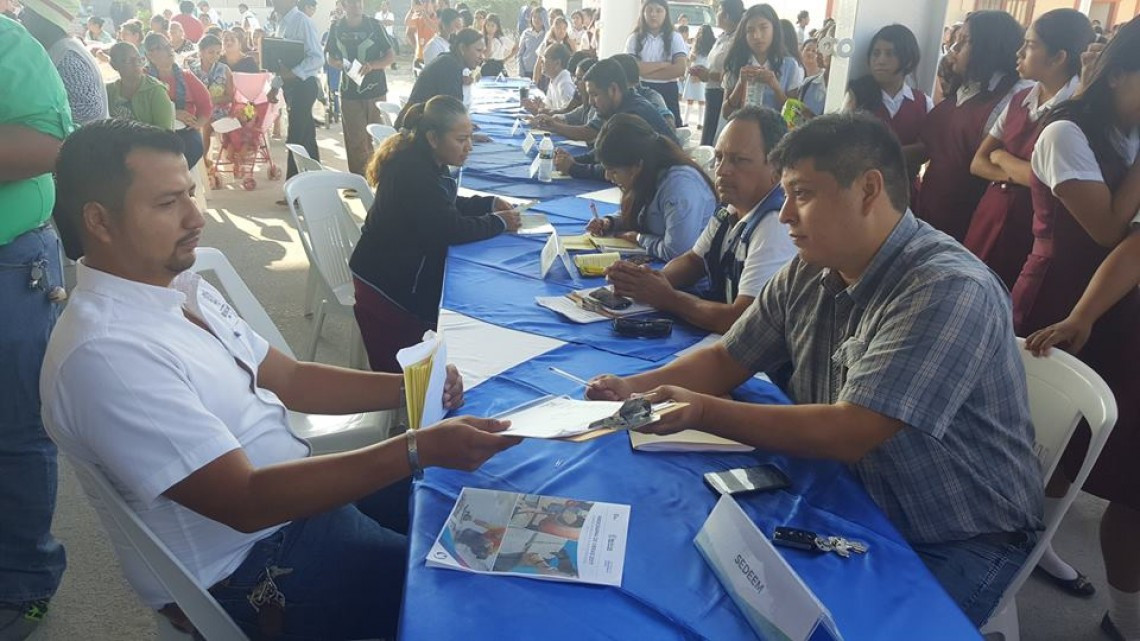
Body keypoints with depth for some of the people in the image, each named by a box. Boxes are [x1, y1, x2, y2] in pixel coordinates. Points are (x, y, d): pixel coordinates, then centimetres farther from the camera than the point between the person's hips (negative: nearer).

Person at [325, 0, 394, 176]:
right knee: (355, 141, -1)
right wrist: (341, 64, -9)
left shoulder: (374, 25, -2)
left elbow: (391, 55, -1)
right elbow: (331, 57, 14)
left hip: (376, 91, -1)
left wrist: (372, 65, -19)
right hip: (350, 94, 1)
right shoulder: (336, 28, 4)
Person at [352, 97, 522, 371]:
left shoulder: (424, 161, 4)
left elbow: (449, 205, 19)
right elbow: (450, 229, -30)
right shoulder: (413, 172, -28)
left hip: (406, 271, 10)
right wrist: (498, 223, -15)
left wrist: (489, 203, 4)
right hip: (387, 285, -10)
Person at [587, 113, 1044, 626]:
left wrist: (704, 412, -27)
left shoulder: (950, 292, -26)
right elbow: (727, 359, 7)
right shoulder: (807, 275, -3)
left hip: (958, 547, -6)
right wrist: (635, 388, -9)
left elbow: (848, 434, -31)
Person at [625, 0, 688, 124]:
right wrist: (664, 64, -11)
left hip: (667, 92, 0)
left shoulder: (675, 37, 2)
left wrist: (646, 69, -13)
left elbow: (680, 69, -11)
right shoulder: (634, 38, 4)